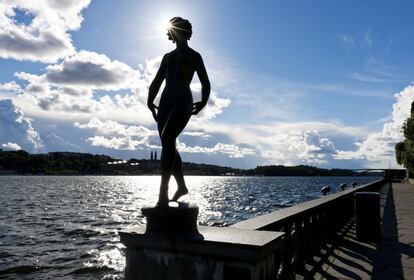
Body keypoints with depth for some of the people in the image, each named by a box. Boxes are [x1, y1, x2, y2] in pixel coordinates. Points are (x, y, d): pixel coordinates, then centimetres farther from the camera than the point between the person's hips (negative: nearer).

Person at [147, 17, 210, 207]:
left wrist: (203, 102, -15)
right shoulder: (167, 57, 25)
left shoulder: (194, 56, 10)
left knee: (167, 138, -26)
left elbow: (205, 83, 3)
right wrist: (150, 100, 3)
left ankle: (163, 191, -30)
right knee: (168, 144, 2)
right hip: (166, 103, 6)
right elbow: (157, 81, 20)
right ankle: (181, 186, 17)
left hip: (183, 102, -6)